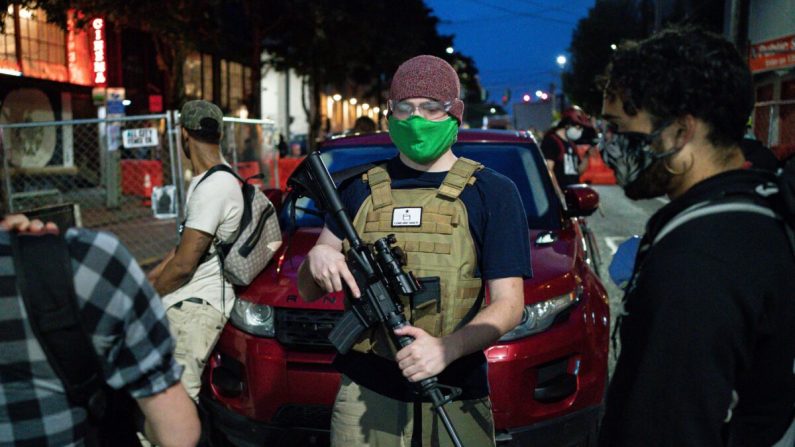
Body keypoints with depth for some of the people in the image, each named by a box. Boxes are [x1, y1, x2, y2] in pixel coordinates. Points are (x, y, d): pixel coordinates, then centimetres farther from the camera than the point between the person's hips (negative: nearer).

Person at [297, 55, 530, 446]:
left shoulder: (492, 193, -1)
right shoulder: (361, 190, 7)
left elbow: (508, 304, -6)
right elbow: (307, 291, 9)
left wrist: (447, 348, -24)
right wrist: (316, 258, -15)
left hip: (455, 404, -2)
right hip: (364, 398, 2)